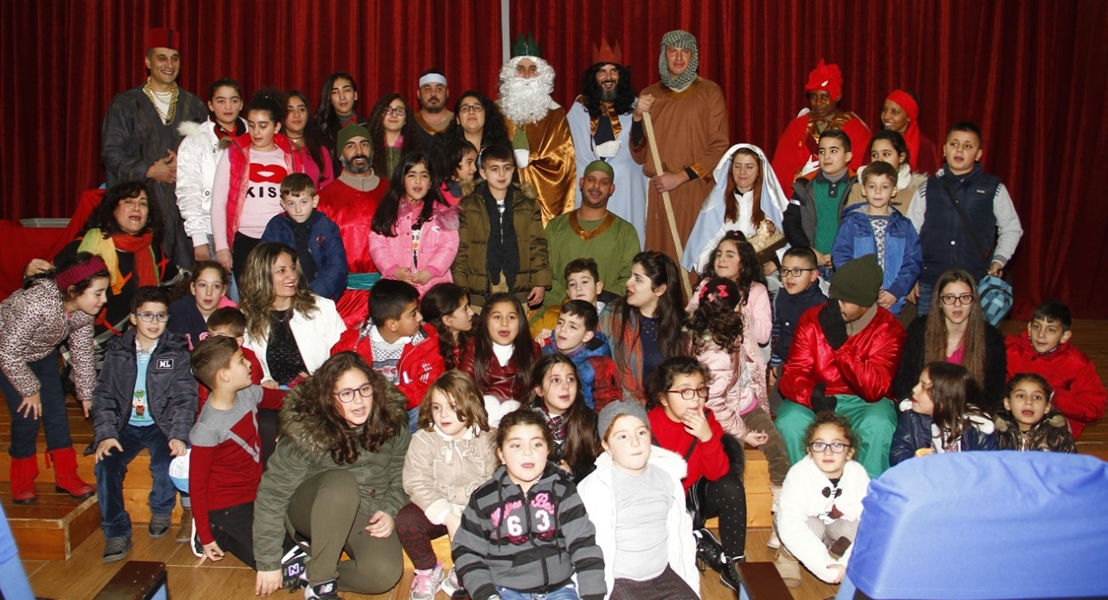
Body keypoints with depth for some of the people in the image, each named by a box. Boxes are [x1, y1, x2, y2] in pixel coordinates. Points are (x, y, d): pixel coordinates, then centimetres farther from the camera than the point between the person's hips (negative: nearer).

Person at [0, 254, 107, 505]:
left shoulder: (83, 308, -21)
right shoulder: (37, 304, -42)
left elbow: (83, 351, -7)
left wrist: (86, 393, -2)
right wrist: (30, 389, -19)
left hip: (43, 352, 6)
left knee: (56, 411, 1)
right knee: (27, 416, -9)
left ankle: (66, 476, 14)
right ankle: (22, 482, 12)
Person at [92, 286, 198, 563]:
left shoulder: (177, 351, 0)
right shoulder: (117, 350, 6)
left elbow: (185, 397, -5)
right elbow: (103, 395, 4)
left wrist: (179, 435, -20)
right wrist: (105, 434, -12)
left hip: (162, 425, -2)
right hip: (126, 426, 2)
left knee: (164, 464, -28)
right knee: (105, 465, -24)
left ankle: (161, 511, 5)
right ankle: (116, 534, -9)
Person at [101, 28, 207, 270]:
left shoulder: (193, 105, 15)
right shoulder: (125, 104, 8)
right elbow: (111, 153, 2)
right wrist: (149, 170, -10)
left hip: (185, 204, 2)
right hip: (143, 204, -2)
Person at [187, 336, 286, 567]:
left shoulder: (248, 394, -7)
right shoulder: (207, 428, -25)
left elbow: (281, 399, 14)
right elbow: (197, 485, -18)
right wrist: (205, 537, -14)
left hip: (256, 494, 7)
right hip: (228, 507, -7)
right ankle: (219, 533, 7)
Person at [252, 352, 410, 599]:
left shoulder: (390, 422, -11)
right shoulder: (306, 431, -21)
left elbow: (402, 479, 1)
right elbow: (272, 494, -16)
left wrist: (390, 512, -18)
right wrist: (269, 563, -14)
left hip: (368, 515, 3)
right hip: (314, 512, -2)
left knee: (384, 574, -27)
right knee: (342, 481, -36)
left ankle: (308, 566, -4)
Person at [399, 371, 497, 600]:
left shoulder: (487, 439, 0)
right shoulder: (423, 439, -3)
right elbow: (417, 484, -12)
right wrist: (448, 517, -23)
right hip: (436, 511, -1)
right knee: (406, 520, -29)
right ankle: (428, 570, 3)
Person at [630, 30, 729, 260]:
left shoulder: (709, 92, 3)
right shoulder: (650, 95, 11)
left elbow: (719, 147, -2)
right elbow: (639, 155, 9)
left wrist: (680, 177, -10)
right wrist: (637, 116, -6)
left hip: (697, 191, -2)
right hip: (659, 192, 2)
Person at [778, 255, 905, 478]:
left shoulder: (888, 329, -9)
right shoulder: (812, 318, -3)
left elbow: (875, 390, -19)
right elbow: (792, 374, -7)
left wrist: (840, 343, -28)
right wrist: (810, 395, -31)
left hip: (864, 403, -1)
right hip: (817, 401, 1)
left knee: (878, 426, -33)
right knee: (790, 421, -29)